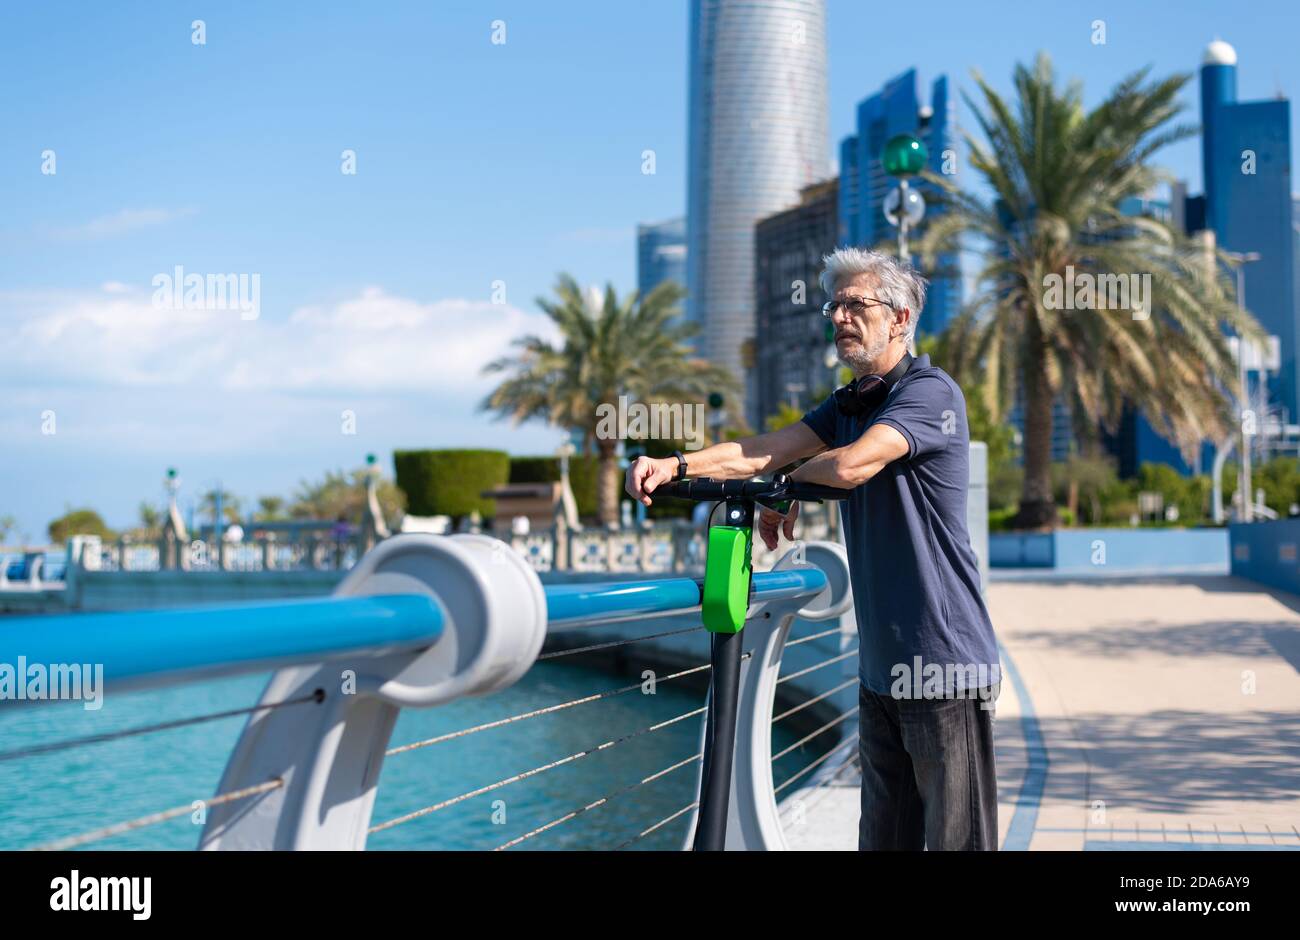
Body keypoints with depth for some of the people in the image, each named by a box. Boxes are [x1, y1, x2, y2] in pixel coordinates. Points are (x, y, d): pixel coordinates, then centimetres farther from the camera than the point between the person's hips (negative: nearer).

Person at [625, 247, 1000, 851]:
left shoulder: (931, 392, -11)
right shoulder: (849, 405, 16)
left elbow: (849, 466, -26)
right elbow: (759, 452, 3)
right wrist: (676, 465, -14)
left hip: (945, 665, -8)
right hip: (880, 668, 8)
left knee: (955, 837, -2)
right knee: (882, 836, 13)